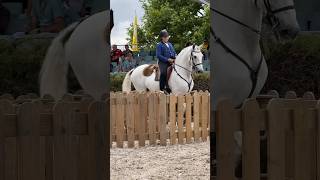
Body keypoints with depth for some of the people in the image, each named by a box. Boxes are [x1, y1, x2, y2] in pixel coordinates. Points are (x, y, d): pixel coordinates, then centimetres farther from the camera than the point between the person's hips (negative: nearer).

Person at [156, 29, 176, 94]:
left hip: (171, 62, 7)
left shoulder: (170, 45, 22)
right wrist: (167, 59, -15)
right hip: (163, 62, -7)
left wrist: (175, 58, 2)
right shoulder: (159, 45, 2)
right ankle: (162, 88, -25)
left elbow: (174, 53, 26)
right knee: (163, 72, -32)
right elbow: (158, 55, -8)